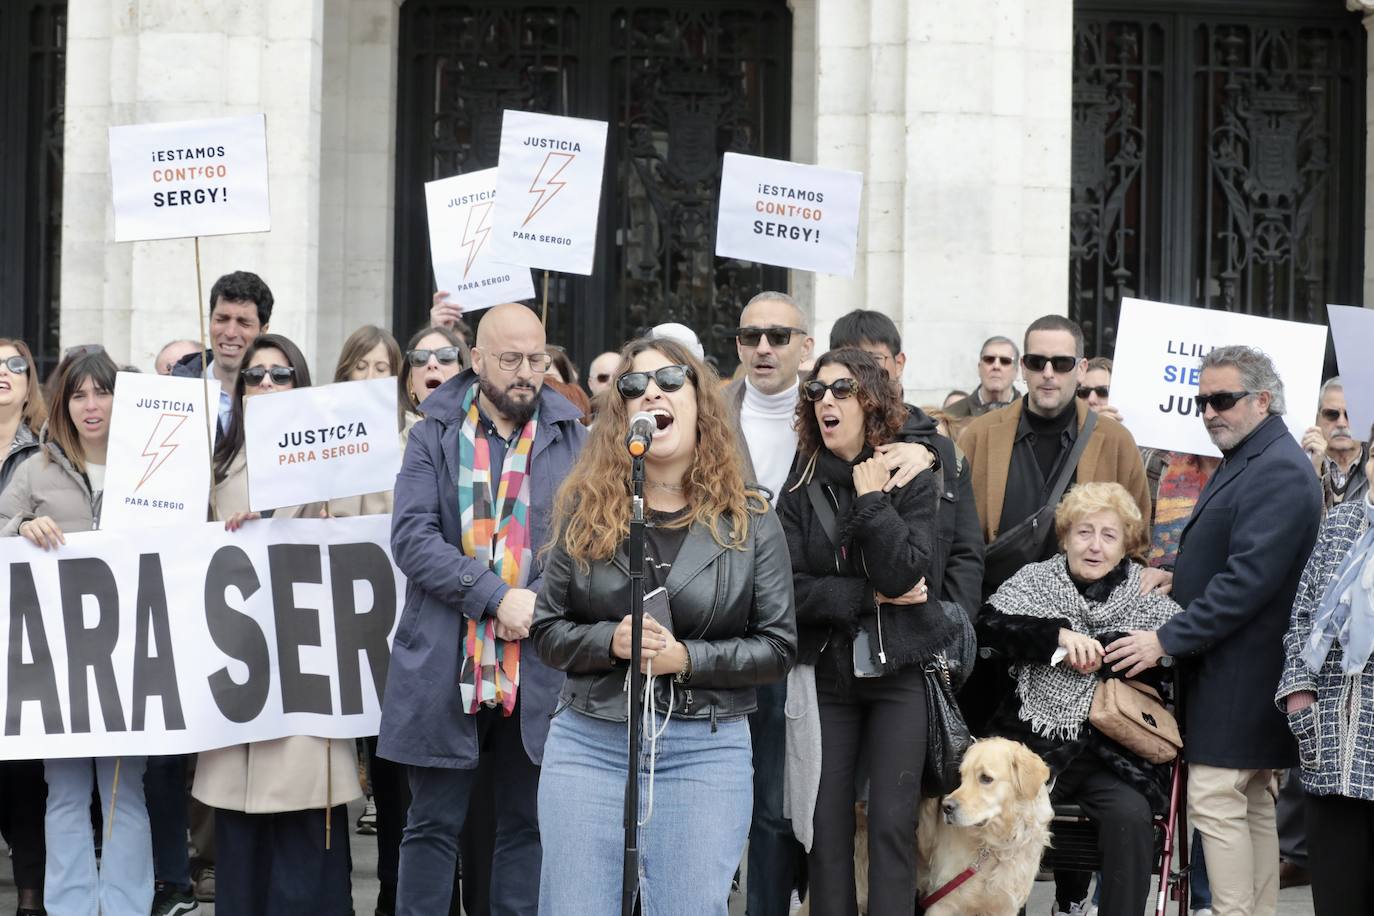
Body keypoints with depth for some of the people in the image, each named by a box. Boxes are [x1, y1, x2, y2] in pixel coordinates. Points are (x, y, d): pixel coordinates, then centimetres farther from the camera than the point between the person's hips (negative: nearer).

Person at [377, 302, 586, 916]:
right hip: (445, 663, -1)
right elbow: (412, 537, -8)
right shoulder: (435, 433, 3)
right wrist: (497, 598, -16)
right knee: (433, 824, 5)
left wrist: (540, 603, -15)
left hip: (539, 671, 1)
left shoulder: (570, 438, 7)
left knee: (526, 824, 8)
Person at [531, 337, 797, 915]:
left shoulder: (750, 521, 2)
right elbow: (547, 629, 7)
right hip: (588, 743, 2)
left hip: (705, 752, -1)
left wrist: (686, 658, -14)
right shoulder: (585, 510, 5)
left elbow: (778, 647, 0)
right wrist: (610, 641, -13)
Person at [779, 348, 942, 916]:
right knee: (827, 822, 1)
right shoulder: (800, 491, 4)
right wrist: (869, 597, -12)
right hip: (827, 673, 2)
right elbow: (792, 591, -6)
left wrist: (873, 500, -13)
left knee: (892, 822, -5)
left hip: (899, 673, -2)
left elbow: (903, 575, -15)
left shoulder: (912, 480, -1)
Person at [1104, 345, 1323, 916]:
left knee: (1216, 801, -11)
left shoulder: (1279, 471, -17)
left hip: (1240, 673, -10)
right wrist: (1179, 575, 11)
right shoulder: (1243, 461, 17)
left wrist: (1168, 639, -22)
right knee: (1252, 806, 13)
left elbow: (1248, 580, -23)